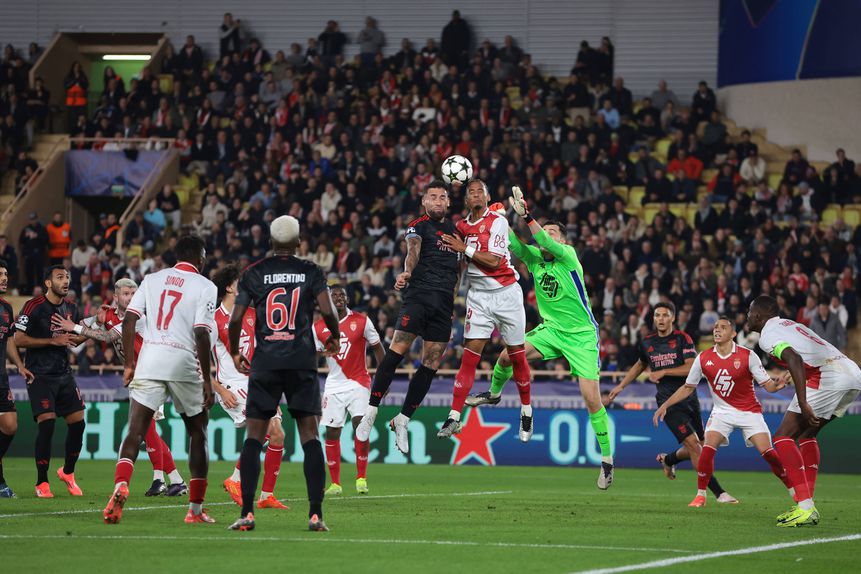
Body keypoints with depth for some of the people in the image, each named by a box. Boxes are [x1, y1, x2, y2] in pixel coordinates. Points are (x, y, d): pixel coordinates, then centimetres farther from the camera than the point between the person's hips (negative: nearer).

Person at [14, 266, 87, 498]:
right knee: (47, 424, -15)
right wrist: (52, 341, -18)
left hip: (64, 374, 7)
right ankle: (41, 483, -4)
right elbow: (19, 340, -14)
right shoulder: (34, 306, -11)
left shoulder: (71, 309, 10)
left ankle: (68, 472, 25)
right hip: (40, 375, -7)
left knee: (78, 423, 3)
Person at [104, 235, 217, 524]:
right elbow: (201, 335, -8)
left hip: (150, 360, 2)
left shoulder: (152, 279, 13)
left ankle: (120, 487, -30)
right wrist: (206, 380, -4)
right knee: (198, 433, 15)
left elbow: (129, 320, 5)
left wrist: (129, 363, 11)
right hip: (184, 363, -2)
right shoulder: (204, 287, 1)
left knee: (135, 432, -3)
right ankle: (195, 509, 15)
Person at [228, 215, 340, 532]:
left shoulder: (253, 273, 7)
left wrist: (235, 353, 19)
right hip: (301, 362, 0)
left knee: (253, 438, 4)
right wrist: (334, 337, 15)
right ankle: (316, 514, -6)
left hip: (265, 363, 0)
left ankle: (247, 513, -4)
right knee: (310, 437, 2)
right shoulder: (310, 272, 6)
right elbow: (327, 310, -5)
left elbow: (235, 319, 2)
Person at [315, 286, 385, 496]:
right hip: (334, 385, 2)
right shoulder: (319, 327, 3)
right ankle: (335, 483, 9)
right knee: (332, 433, -1)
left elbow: (377, 348, 5)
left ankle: (361, 479, -10)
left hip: (359, 382, -2)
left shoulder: (361, 321, -1)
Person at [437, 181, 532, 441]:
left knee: (517, 356, 4)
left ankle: (526, 412, 21)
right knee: (469, 357, -7)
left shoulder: (498, 221, -8)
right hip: (478, 295, 3)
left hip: (506, 293, -3)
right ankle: (454, 417, -8)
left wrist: (464, 248, -14)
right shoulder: (462, 226, 9)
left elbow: (494, 260, -16)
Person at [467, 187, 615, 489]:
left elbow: (549, 245, -34)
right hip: (551, 329, 5)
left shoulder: (568, 255, -15)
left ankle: (607, 458, 0)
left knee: (591, 398, -11)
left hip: (582, 335, -5)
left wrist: (526, 216, -42)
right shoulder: (533, 257, 0)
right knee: (508, 355, -8)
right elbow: (512, 243, -13)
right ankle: (494, 393, 25)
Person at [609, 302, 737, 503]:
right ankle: (718, 492, -17)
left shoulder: (683, 339, -3)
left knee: (699, 448, 7)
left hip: (689, 399, 1)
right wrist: (621, 386, 28)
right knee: (694, 445, -16)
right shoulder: (647, 343, 7)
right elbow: (640, 365, 27)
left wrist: (663, 372, -19)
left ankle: (668, 459, 38)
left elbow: (692, 367, -14)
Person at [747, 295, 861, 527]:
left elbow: (795, 358, -16)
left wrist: (803, 403, -22)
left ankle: (805, 508, -14)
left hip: (828, 377, -9)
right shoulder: (792, 325, 29)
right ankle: (807, 505, 18)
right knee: (806, 434, 25)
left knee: (783, 437, -3)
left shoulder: (768, 335, 1)